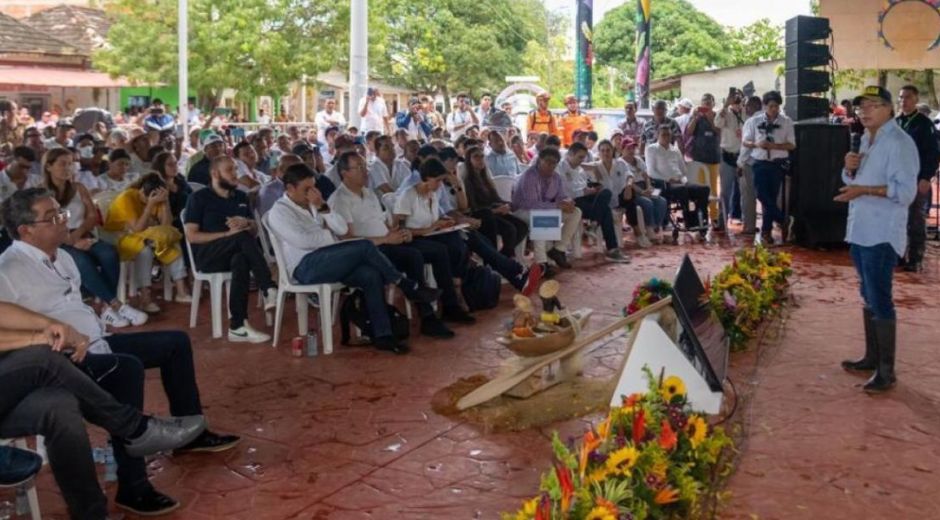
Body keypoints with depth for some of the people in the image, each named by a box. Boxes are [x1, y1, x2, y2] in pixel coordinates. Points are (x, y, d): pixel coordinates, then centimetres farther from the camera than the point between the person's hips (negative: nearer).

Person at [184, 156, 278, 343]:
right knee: (243, 237, -35)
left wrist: (246, 223, -4)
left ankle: (238, 326, -42)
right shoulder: (199, 198, 3)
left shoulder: (241, 197, 20)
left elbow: (255, 230, 21)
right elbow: (191, 236, -6)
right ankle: (269, 290, -41)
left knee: (241, 262, -37)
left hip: (235, 254, 4)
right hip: (207, 256, -4)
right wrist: (227, 234, -14)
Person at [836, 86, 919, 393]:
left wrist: (865, 190, -28)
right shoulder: (866, 140, 15)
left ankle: (886, 371, -1)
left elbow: (906, 190, -20)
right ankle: (872, 357, 27)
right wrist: (849, 169, 0)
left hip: (882, 235, -9)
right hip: (860, 231, 9)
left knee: (880, 300, -7)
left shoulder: (898, 142, -14)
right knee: (868, 297, 16)